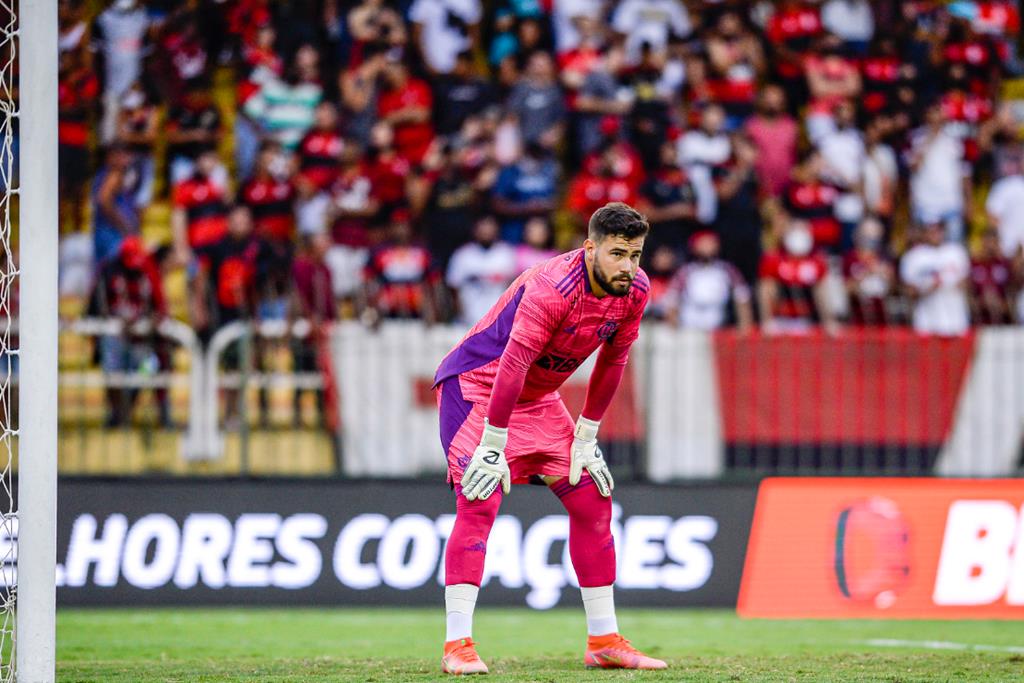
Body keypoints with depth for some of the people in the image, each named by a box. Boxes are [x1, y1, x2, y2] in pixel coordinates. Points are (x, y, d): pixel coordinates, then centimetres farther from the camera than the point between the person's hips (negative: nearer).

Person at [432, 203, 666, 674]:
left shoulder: (635, 290, -9)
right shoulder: (554, 286, -32)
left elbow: (613, 360, 4)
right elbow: (512, 364, -33)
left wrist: (586, 436, 4)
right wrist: (492, 447, -33)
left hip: (539, 398, 8)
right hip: (476, 383, -8)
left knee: (592, 500, 5)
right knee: (480, 502, -22)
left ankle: (604, 641, 14)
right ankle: (458, 645, -23)